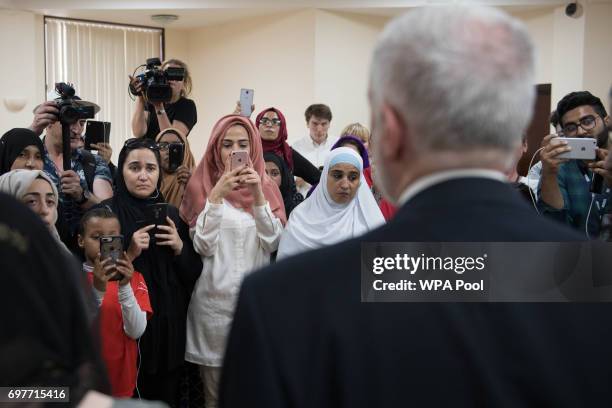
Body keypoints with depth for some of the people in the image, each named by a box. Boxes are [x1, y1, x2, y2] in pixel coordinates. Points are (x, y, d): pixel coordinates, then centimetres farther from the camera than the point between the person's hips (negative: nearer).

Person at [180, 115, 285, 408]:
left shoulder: (266, 187, 7)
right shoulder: (202, 186, 0)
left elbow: (272, 243, -4)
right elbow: (203, 247, -9)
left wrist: (258, 194, -14)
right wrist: (216, 196, -18)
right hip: (214, 300, -2)